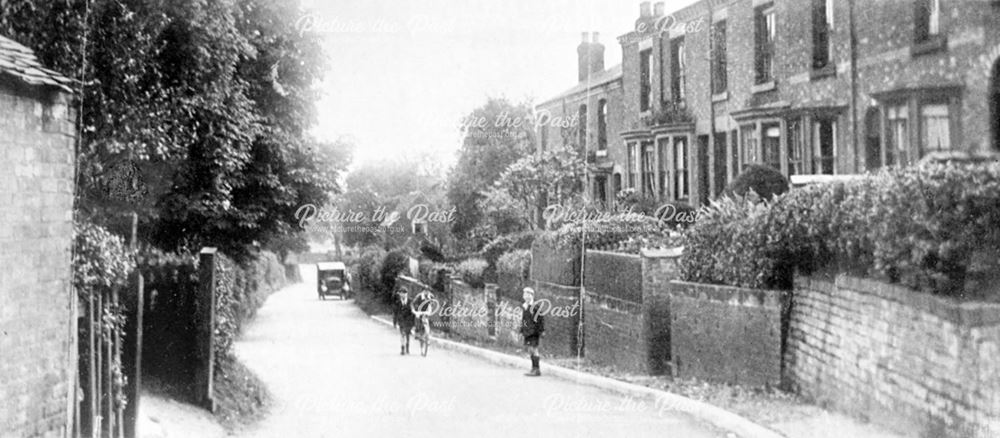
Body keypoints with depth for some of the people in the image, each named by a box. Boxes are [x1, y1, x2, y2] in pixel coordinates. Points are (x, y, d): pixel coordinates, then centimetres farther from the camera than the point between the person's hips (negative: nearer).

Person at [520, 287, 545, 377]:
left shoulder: (536, 306, -9)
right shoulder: (523, 307, 12)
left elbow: (541, 319, -9)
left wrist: (541, 331, -12)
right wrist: (522, 331, 17)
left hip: (534, 331, -7)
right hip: (527, 332, 7)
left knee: (534, 349, -9)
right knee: (530, 350, 10)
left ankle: (537, 370, -5)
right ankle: (534, 369, 19)